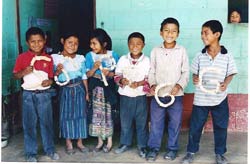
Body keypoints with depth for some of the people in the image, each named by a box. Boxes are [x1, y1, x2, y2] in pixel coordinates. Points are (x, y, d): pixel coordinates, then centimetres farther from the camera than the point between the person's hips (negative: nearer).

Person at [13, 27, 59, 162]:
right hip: (28, 95, -1)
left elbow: (51, 76, 8)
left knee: (47, 122, 10)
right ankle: (31, 153, 20)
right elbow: (16, 75, 0)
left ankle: (50, 149, 26)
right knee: (29, 124, 7)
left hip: (44, 94, 1)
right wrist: (24, 72, -19)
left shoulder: (48, 58, 2)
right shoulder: (22, 57, -3)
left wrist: (49, 81, -14)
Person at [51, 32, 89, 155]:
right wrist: (58, 72, -24)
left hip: (79, 89, 2)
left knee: (80, 114, 7)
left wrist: (87, 91, 8)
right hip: (65, 90, -2)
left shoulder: (80, 58, 3)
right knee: (66, 115, 4)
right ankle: (69, 143, 19)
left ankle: (80, 142, 21)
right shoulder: (56, 58, -5)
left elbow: (84, 76, 8)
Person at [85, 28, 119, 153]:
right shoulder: (89, 55, -3)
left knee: (108, 113, 4)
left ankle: (109, 141, 20)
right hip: (96, 88, 1)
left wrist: (110, 73, -17)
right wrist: (95, 68, -21)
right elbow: (88, 74, -3)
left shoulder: (113, 55, -4)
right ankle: (100, 141, 20)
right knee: (98, 114, 5)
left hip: (109, 87, -1)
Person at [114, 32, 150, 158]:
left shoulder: (147, 60, -5)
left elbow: (150, 79, -5)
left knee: (141, 122, 7)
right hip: (125, 95, 2)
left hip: (140, 96, -2)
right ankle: (125, 143, 29)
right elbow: (117, 76, 5)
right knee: (125, 121, 12)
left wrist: (139, 83, -20)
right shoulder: (122, 59, 0)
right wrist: (122, 81, -17)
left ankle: (142, 146, 21)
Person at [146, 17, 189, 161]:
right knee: (156, 122, 8)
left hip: (176, 94, -1)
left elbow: (186, 72, -2)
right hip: (158, 94, 1)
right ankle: (154, 148, 22)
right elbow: (152, 71, 5)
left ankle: (172, 148, 25)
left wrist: (179, 85, -15)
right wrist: (153, 84, -10)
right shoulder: (156, 51, 2)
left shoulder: (182, 51, -2)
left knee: (175, 123, 9)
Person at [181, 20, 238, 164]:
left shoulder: (227, 56, -6)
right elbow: (195, 73, 6)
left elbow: (230, 74, 2)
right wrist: (195, 79, -16)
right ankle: (191, 151, 26)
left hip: (220, 98, -1)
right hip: (201, 98, 1)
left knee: (221, 126, 11)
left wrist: (226, 83, -17)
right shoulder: (200, 56, -2)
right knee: (195, 126, 8)